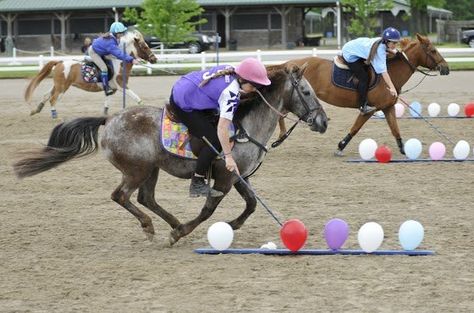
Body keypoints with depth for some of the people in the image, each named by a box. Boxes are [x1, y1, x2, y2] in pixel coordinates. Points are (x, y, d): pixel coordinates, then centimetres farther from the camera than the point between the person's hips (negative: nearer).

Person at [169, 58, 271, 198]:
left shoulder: (229, 70, 1)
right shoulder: (231, 93, -24)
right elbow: (222, 128, -28)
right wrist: (228, 157, -26)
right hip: (183, 106, -11)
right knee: (215, 140, -12)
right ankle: (197, 184, -5)